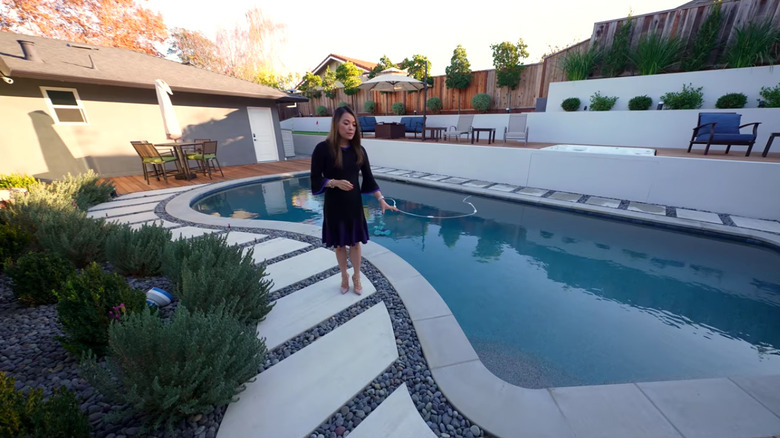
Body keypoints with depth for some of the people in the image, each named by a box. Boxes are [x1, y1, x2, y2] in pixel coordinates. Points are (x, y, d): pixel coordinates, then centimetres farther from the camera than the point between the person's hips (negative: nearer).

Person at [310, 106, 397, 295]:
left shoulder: (359, 150, -3)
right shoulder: (323, 149, -13)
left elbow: (369, 178, 0)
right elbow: (316, 181, -9)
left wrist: (381, 200, -7)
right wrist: (335, 182, -25)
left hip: (354, 204, 2)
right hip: (334, 206, -2)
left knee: (355, 242, 12)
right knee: (340, 244, 14)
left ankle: (356, 277, 33)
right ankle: (344, 276, 37)